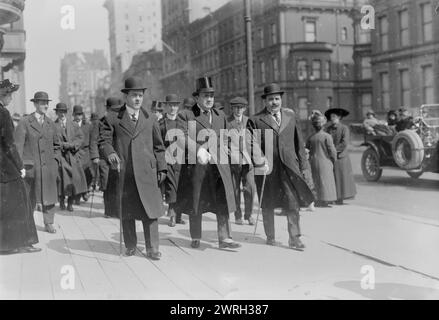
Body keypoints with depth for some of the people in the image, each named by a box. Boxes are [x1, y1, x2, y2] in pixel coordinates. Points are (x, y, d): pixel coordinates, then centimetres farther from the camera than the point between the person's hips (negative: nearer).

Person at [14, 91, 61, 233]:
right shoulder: (24, 123, -2)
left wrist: (55, 160, 9)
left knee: (49, 196, 6)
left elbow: (57, 145, 21)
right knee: (29, 198, 5)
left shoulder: (50, 123, 11)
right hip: (31, 167, -3)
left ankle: (49, 224, 16)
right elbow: (18, 146, -5)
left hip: (49, 167, 4)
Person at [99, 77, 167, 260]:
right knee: (126, 212, 6)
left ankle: (152, 249, 5)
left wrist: (161, 169, 9)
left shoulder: (150, 120, 14)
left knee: (150, 210, -3)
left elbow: (158, 147, 16)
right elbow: (104, 140, 0)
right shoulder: (112, 118, 7)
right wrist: (110, 153, -21)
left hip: (146, 172, 1)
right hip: (123, 173, -1)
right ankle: (130, 246, 21)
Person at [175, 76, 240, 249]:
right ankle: (196, 238, 24)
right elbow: (182, 136, -17)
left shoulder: (220, 115, 16)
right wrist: (198, 150, -31)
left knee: (223, 201, -7)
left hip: (219, 166, 3)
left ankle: (225, 238, -3)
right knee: (195, 204, 8)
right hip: (196, 166, -3)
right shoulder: (185, 115, -1)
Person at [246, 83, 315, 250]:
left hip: (289, 166, 1)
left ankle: (294, 238, 0)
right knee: (268, 205, 9)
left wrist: (302, 164, 13)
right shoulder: (255, 120, 1)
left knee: (293, 202, -7)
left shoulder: (291, 116, 12)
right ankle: (270, 237, 23)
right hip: (267, 168, -1)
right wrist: (260, 162, -19)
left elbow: (299, 142, 15)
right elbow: (252, 145, -6)